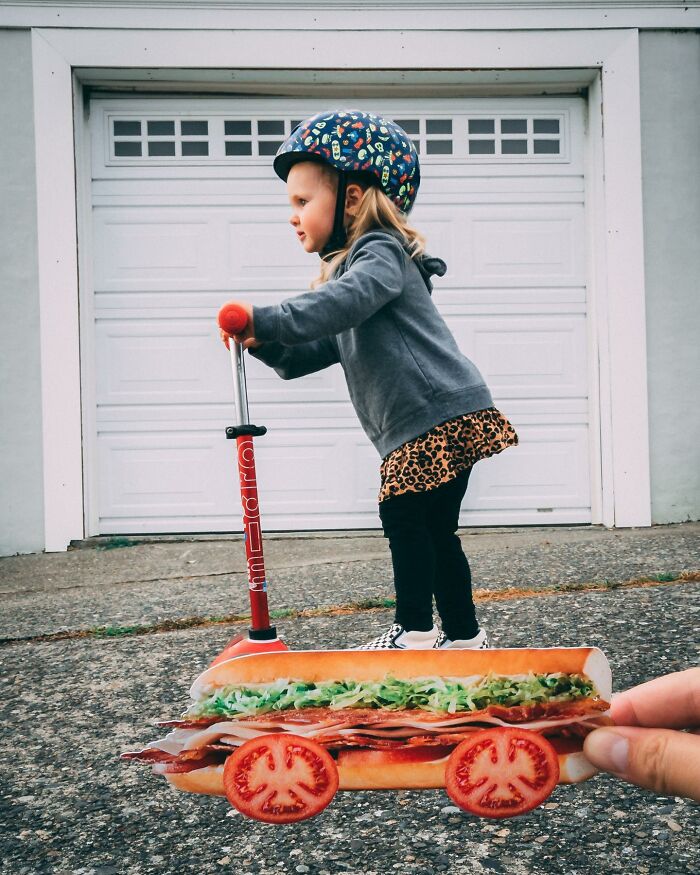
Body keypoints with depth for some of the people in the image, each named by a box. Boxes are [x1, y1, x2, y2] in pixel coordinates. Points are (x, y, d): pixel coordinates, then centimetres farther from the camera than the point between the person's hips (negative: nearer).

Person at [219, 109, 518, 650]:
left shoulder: (381, 252, -7)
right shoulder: (348, 268, 23)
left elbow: (349, 299, -31)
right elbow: (311, 354, 20)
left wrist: (268, 321, -35)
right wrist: (266, 345, 0)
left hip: (439, 412, -10)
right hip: (426, 423, 10)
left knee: (404, 515, -7)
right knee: (432, 529, 12)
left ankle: (415, 631, 2)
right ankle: (463, 635, 21)